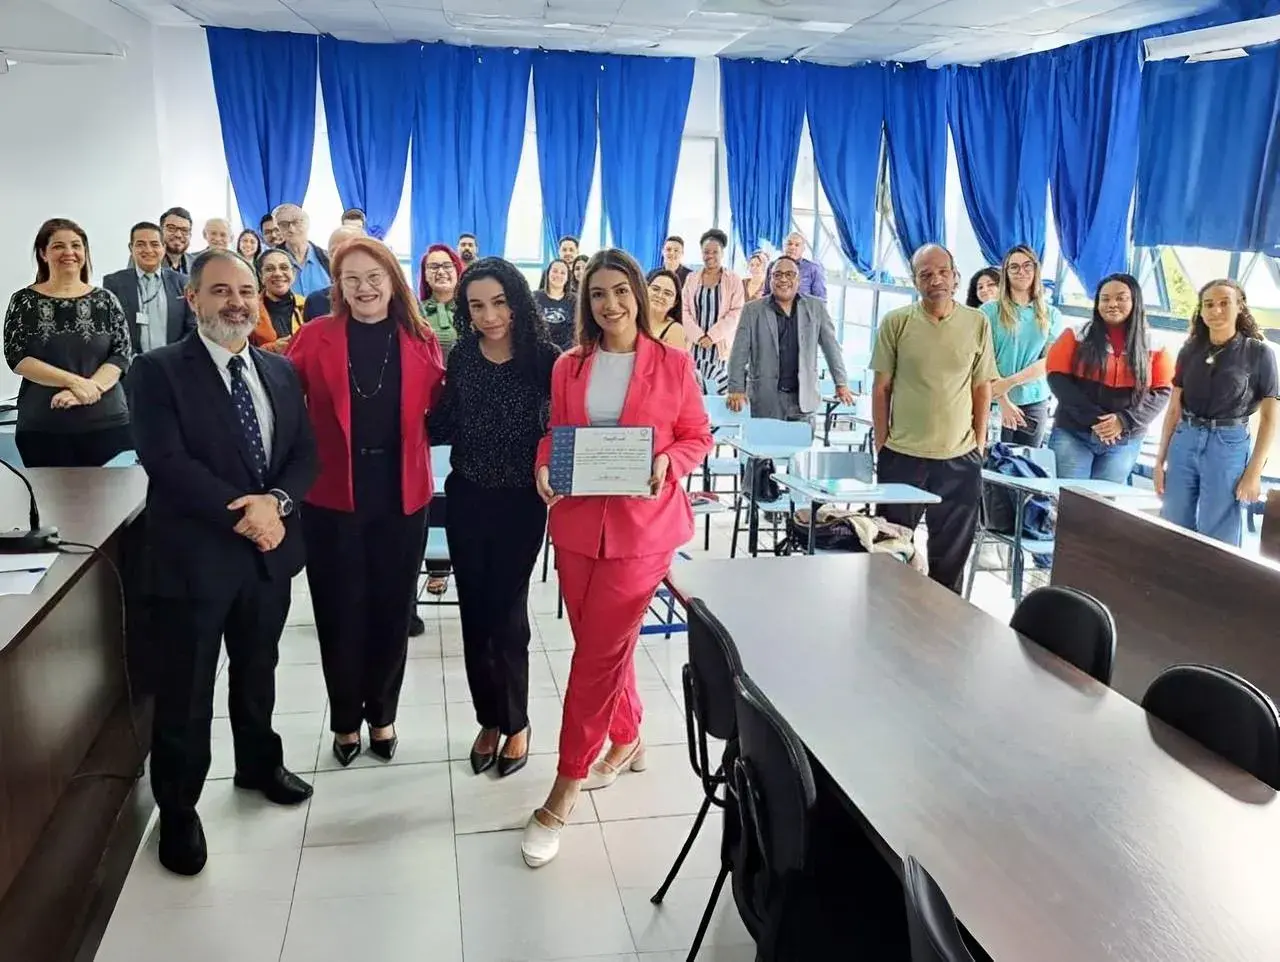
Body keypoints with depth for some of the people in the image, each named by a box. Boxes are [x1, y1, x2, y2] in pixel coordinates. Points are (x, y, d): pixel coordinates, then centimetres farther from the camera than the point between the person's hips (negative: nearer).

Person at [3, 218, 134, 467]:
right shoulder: (24, 301, 4)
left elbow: (123, 354, 1)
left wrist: (90, 387, -16)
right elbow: (16, 357, -2)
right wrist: (74, 381, -14)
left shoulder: (105, 300, 7)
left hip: (108, 423, 1)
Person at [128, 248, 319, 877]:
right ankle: (178, 811, 24)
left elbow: (305, 452, 4)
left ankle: (259, 764, 44)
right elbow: (166, 462, -18)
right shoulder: (159, 371, -8)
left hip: (270, 551, 5)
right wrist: (241, 515, -21)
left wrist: (276, 502, -15)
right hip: (195, 555, -5)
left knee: (257, 671, 22)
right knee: (185, 692, 6)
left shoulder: (279, 371, 9)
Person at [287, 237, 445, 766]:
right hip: (333, 499, -1)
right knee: (339, 613, 9)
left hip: (401, 498, 1)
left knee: (391, 610, 12)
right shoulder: (315, 337, -2)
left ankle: (382, 714, 32)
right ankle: (345, 720, 29)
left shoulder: (422, 341, 3)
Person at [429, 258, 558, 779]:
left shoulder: (544, 358, -12)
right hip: (467, 499, 4)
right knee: (474, 613, 11)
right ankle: (489, 719, 30)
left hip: (521, 502, -3)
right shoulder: (462, 356, -2)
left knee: (506, 614, 4)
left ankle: (515, 723, 26)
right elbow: (442, 426, 3)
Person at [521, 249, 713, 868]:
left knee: (597, 655, -3)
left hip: (643, 527, -4)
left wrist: (667, 464, -15)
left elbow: (698, 437, 4)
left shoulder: (674, 364, -2)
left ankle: (562, 793, 7)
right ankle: (627, 741, 40)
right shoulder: (569, 367, 6)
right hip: (578, 523, 4)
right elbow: (552, 434, 13)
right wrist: (543, 468, -7)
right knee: (604, 647, 14)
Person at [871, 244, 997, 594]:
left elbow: (982, 388, 6)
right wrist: (881, 447, -1)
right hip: (902, 456, -1)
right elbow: (881, 388, 1)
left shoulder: (978, 323, 0)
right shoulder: (896, 322, -4)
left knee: (951, 552, 12)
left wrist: (979, 445, 4)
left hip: (960, 458, 1)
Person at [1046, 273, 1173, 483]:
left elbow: (1162, 391, 3)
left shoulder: (1152, 346, 4)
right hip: (1073, 434, -1)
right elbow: (1057, 378, -5)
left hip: (1124, 440, 1)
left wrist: (1125, 420, -13)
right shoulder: (1077, 336, 1)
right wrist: (1093, 419, -14)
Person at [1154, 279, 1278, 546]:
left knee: (1217, 539, 1)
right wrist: (1160, 460, 7)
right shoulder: (1190, 350, 7)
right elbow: (1174, 409, 10)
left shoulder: (1258, 353, -3)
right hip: (1184, 443, 4)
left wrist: (1254, 473, -8)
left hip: (1229, 446, -3)